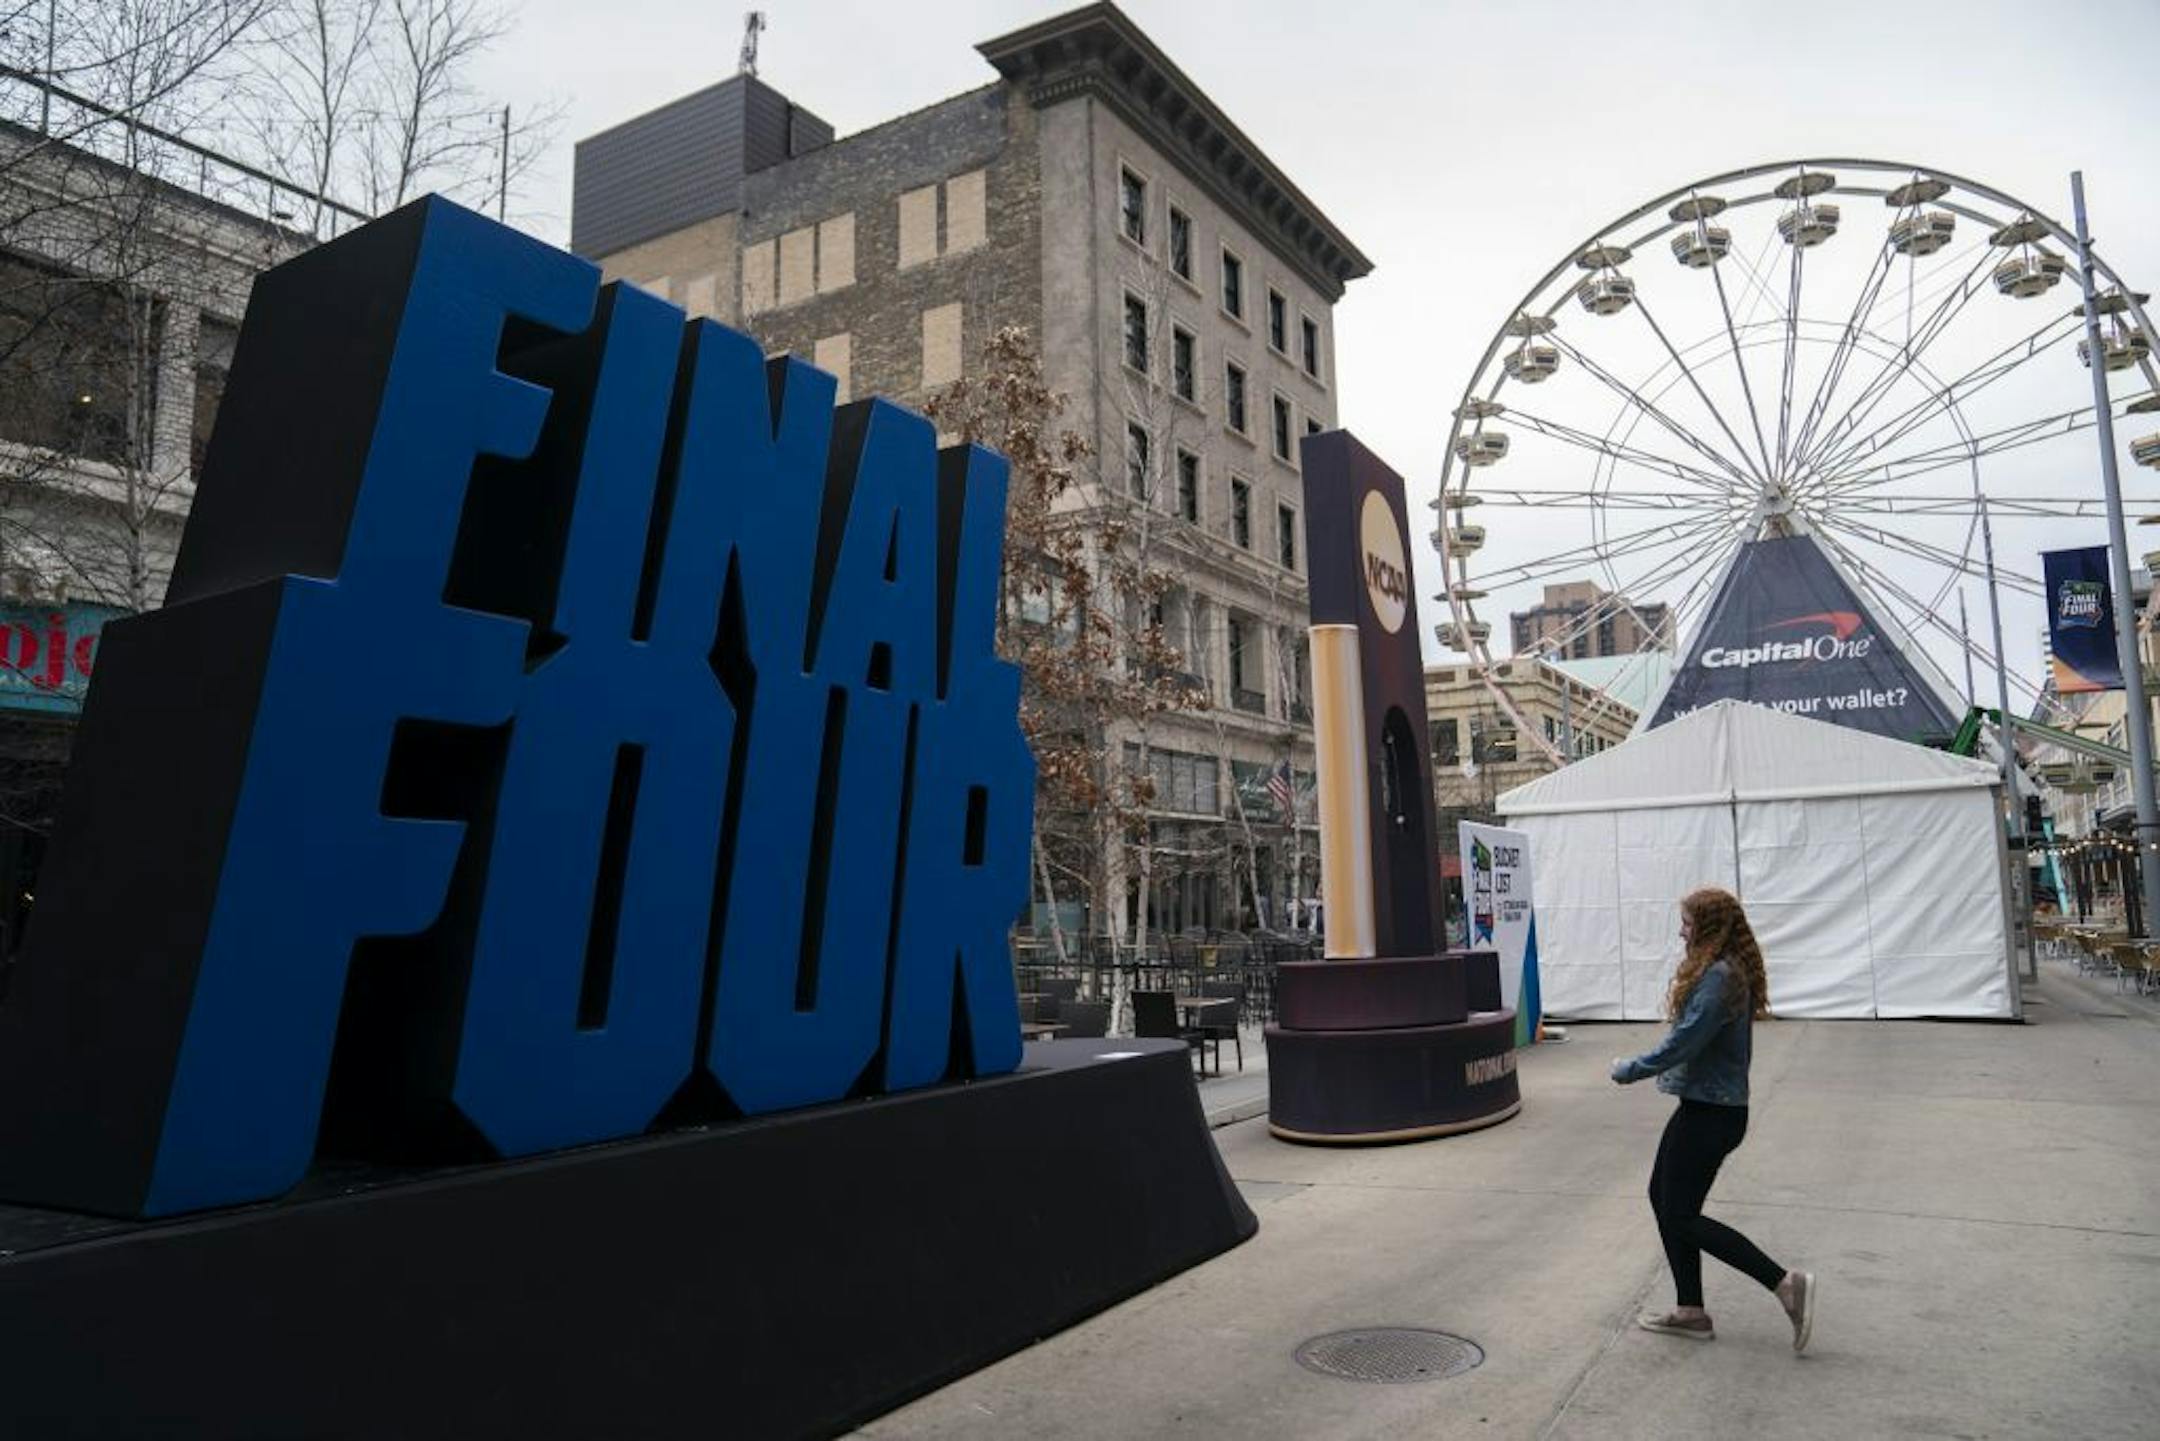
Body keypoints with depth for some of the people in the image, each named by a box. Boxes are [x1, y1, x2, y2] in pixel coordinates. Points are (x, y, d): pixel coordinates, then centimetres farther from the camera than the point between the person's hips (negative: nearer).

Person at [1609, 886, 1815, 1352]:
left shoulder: (1718, 977, -22)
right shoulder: (1726, 971, 9)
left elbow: (1681, 1044, -23)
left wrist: (1628, 1070, -10)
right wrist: (1640, 1067, 6)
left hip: (1710, 1113, -10)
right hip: (1707, 1107, 10)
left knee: (1681, 1216, 0)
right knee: (1663, 1197, 15)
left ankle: (1784, 1283, 1)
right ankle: (1690, 1312, 22)